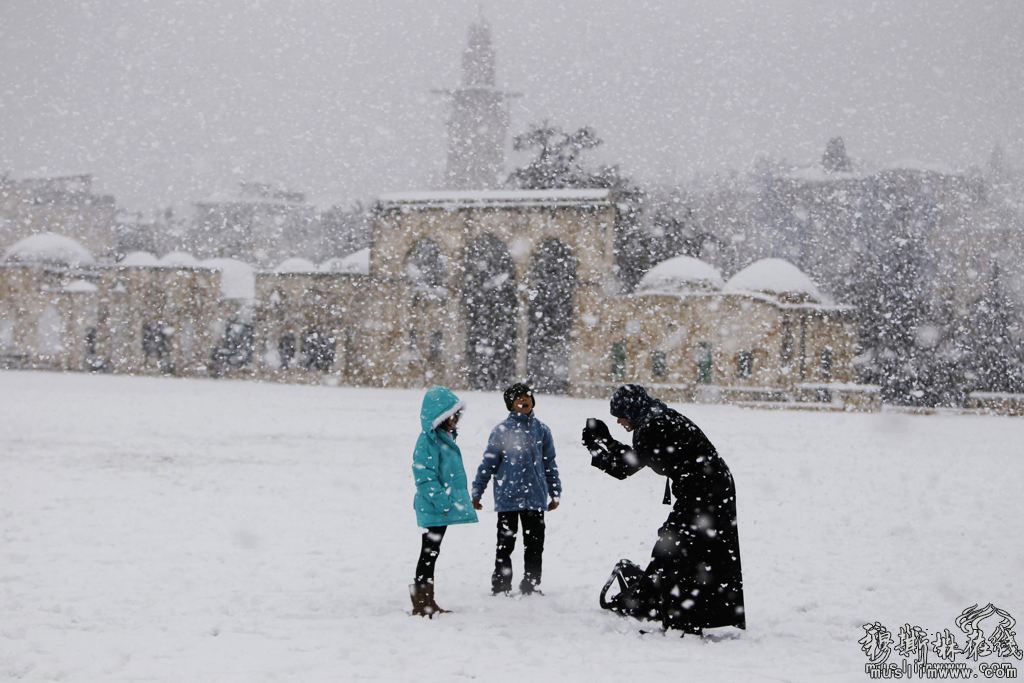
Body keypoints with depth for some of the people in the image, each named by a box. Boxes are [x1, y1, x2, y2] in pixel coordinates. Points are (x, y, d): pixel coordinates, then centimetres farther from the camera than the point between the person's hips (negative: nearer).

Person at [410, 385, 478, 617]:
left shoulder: (445, 438, 15)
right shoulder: (428, 441, -17)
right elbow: (425, 476, -22)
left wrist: (454, 500, 24)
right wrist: (442, 500, -24)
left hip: (445, 507, 10)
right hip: (434, 509, -10)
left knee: (431, 553, 15)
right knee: (429, 553, -4)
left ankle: (427, 601, 22)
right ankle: (421, 601, 0)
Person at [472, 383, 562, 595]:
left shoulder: (541, 430, 5)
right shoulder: (501, 431, -3)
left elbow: (550, 464, 13)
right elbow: (488, 464, -1)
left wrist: (555, 493, 12)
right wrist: (476, 492, -1)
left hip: (535, 497, 3)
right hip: (507, 497, -3)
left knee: (534, 545, 7)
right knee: (505, 544, 5)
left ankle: (531, 585, 18)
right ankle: (501, 586, 13)